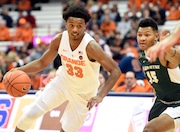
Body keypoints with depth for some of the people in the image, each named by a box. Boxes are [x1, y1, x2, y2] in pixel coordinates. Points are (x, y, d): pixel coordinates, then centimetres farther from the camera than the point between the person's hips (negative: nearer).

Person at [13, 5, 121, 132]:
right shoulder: (59, 40, -18)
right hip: (63, 82, 4)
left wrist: (100, 96, -43)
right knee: (31, 113, 0)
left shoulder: (90, 46, -33)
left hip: (84, 93, -4)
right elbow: (43, 63, -3)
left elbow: (116, 71, -33)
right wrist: (19, 70, -17)